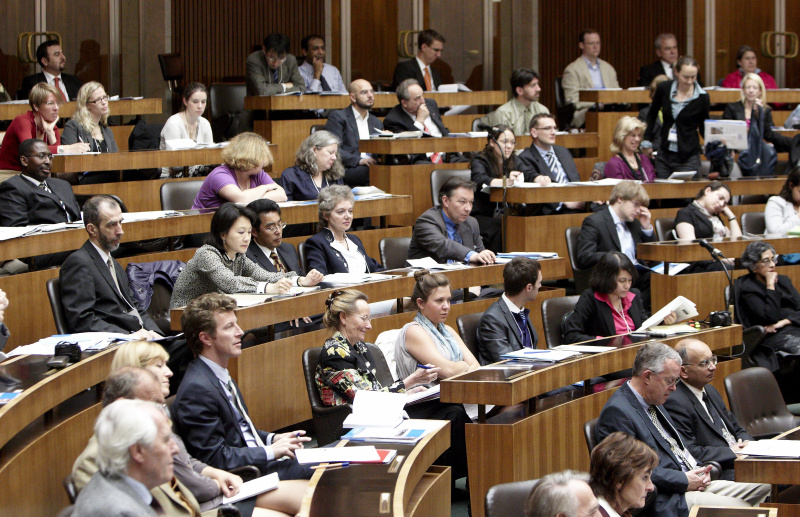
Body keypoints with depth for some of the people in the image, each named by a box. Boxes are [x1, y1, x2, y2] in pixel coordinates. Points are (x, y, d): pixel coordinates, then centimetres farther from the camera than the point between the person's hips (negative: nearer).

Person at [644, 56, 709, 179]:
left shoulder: (702, 97, -7)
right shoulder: (664, 89, -2)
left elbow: (704, 128, 6)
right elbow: (652, 115, 13)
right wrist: (647, 140, 8)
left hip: (688, 157, -3)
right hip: (664, 155, 3)